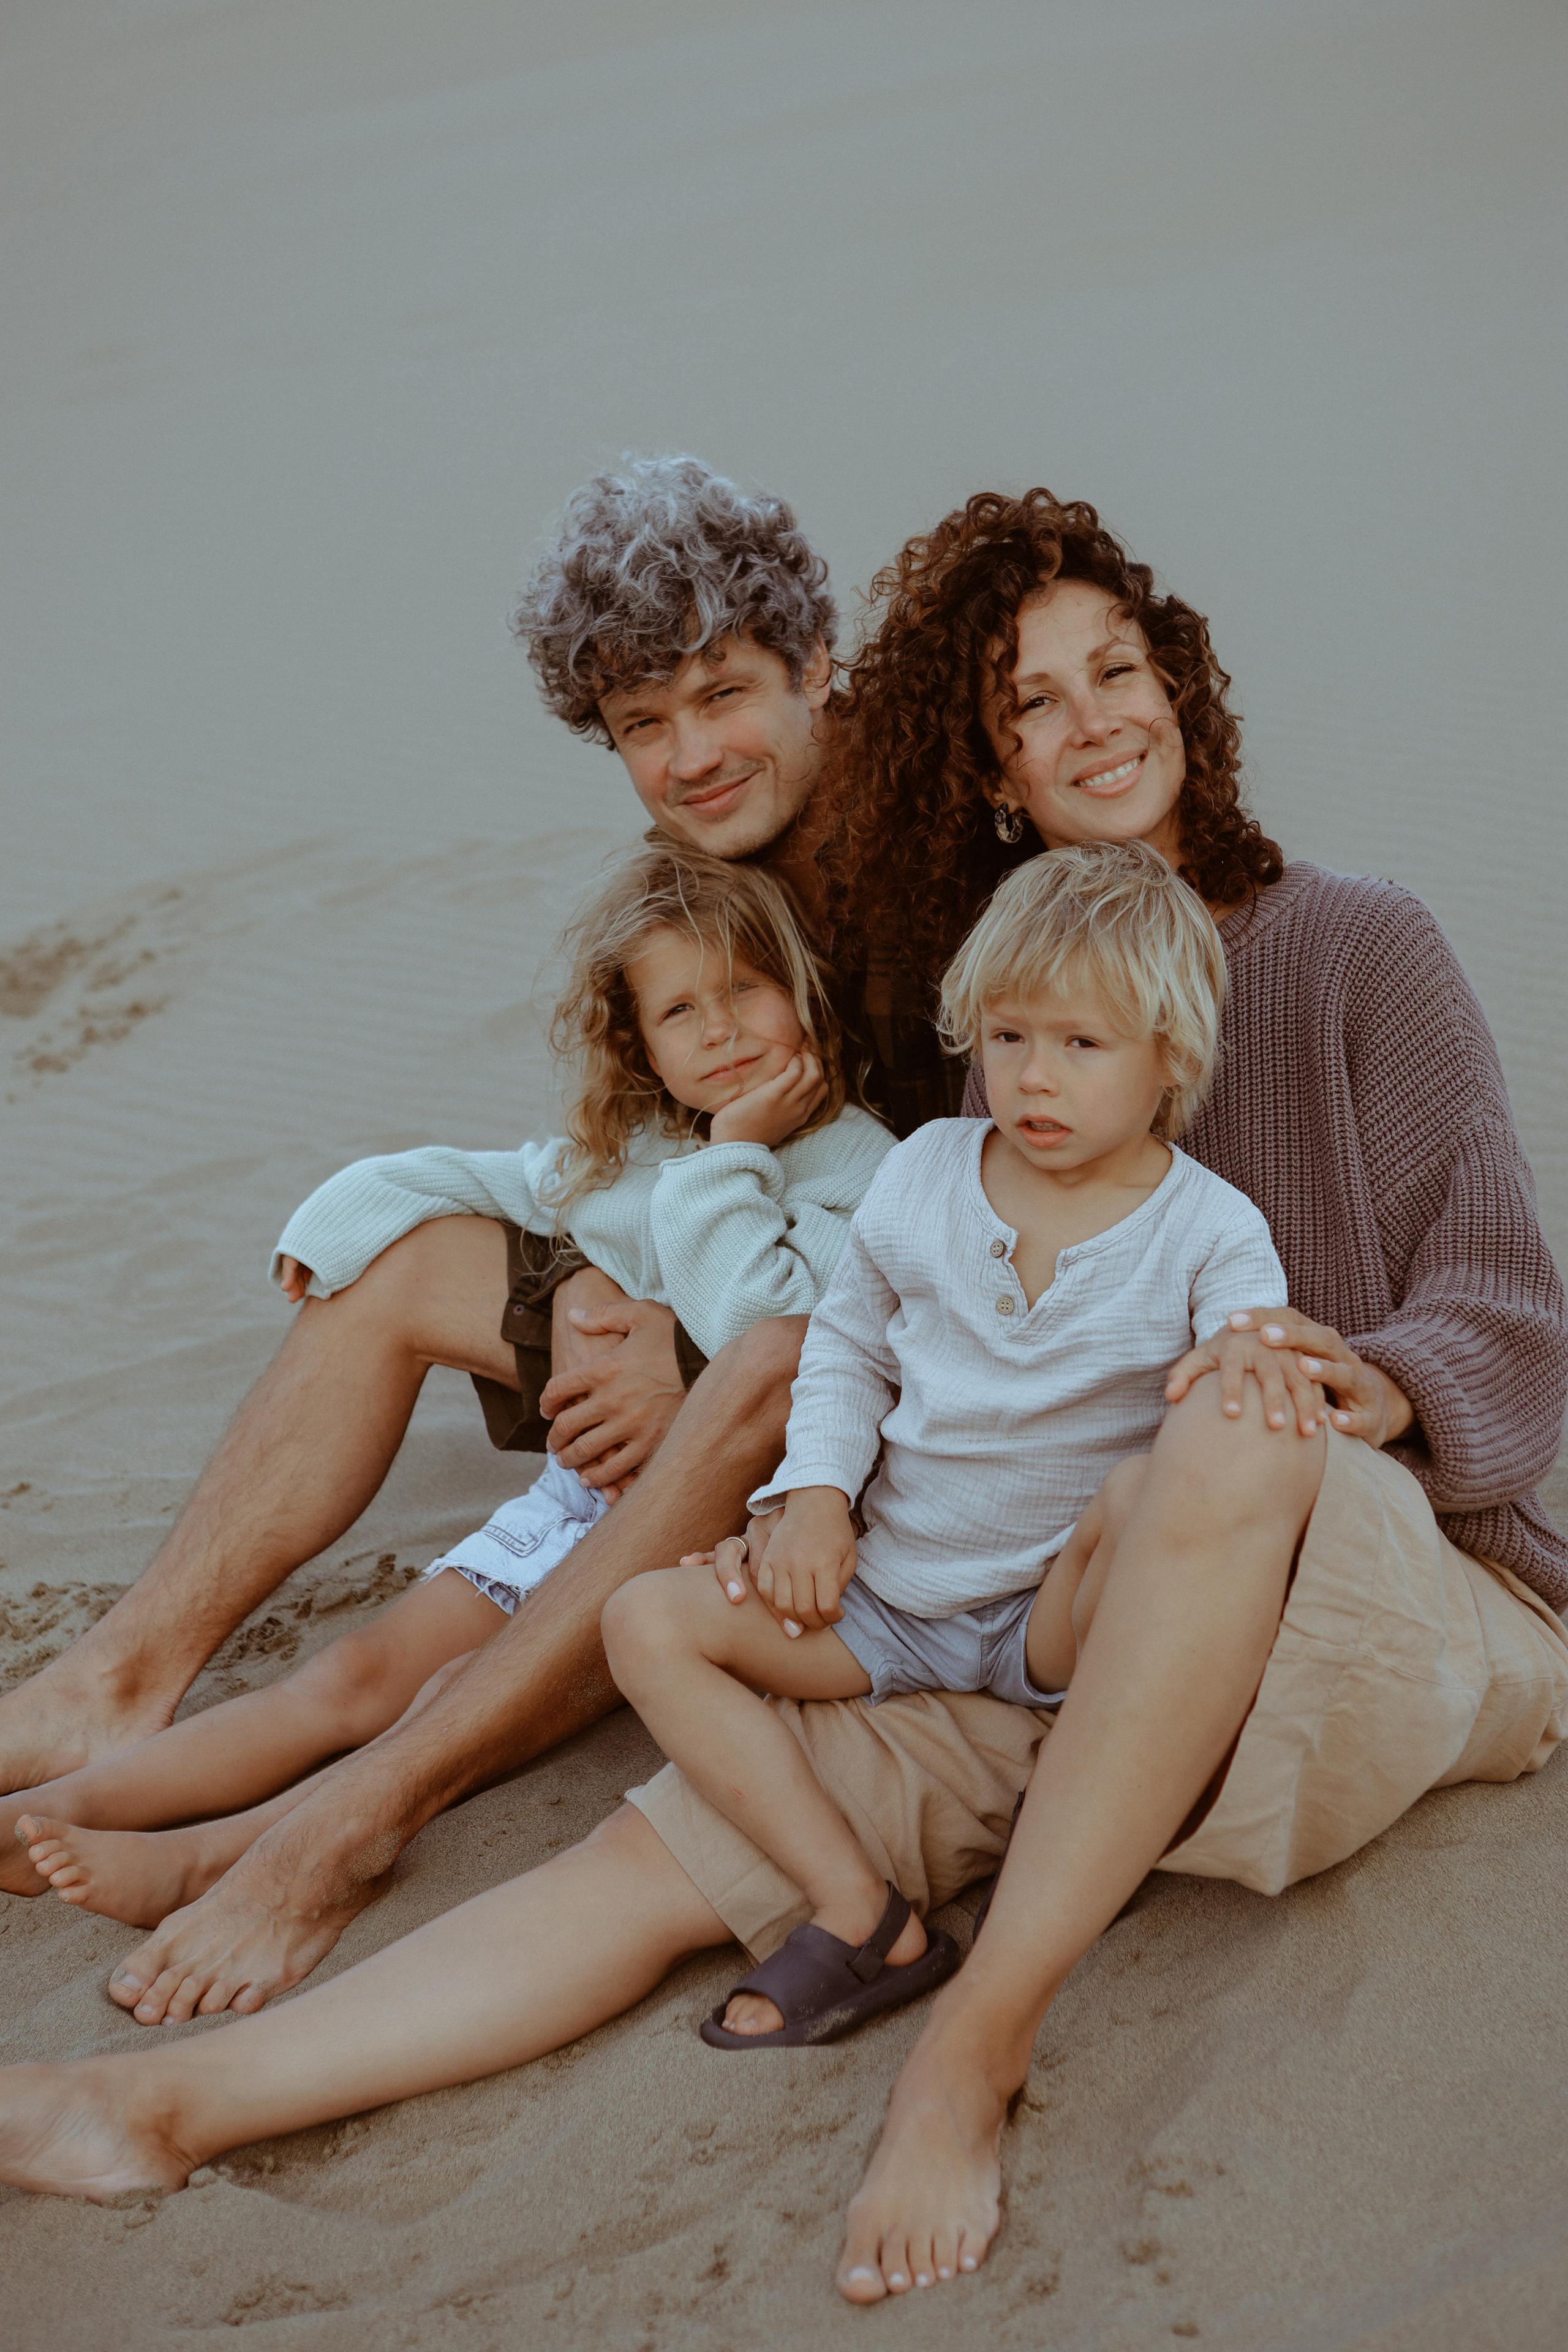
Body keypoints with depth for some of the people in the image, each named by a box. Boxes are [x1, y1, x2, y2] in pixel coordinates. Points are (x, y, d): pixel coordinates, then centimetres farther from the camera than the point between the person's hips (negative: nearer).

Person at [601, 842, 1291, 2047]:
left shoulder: (1208, 1227, -8)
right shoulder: (926, 1171, 1)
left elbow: (1250, 1347, -21)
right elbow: (847, 1346, 12)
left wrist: (1257, 1370, -46)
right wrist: (816, 1494, -3)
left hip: (1057, 1614, -4)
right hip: (886, 1602, 4)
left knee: (1149, 1488, -36)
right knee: (647, 1620, -14)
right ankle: (864, 1918, -20)